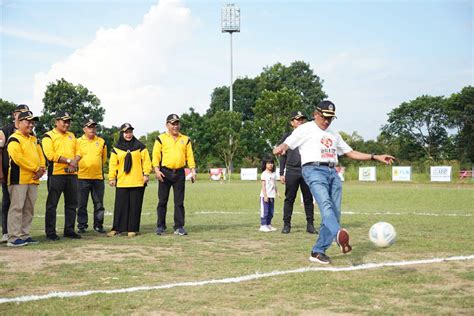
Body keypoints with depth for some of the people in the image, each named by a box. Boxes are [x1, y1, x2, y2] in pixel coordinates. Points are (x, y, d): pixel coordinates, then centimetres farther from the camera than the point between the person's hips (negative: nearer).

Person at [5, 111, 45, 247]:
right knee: (17, 208, -8)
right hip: (19, 178, -8)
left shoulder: (34, 140, 20)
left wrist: (42, 169, -3)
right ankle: (14, 238, -7)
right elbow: (18, 158, -17)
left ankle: (24, 235, 17)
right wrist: (36, 168, -15)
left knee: (29, 209, 10)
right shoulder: (14, 139, -6)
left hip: (33, 179, 8)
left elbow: (40, 155, 18)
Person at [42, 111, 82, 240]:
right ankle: (50, 232, 4)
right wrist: (69, 161, -15)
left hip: (72, 174, 6)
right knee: (52, 204, -2)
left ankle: (69, 230, 18)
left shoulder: (71, 136, 19)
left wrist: (75, 162, -10)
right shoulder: (49, 136, 0)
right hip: (56, 174, -6)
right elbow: (50, 154, -13)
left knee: (72, 203, 9)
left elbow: (78, 152, 12)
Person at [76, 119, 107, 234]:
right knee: (82, 204, 3)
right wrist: (83, 168, 4)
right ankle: (82, 226, 11)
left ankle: (98, 225, 15)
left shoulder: (101, 141, 9)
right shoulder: (78, 142, 1)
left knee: (99, 204, 6)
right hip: (83, 177, -2)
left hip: (98, 177, 2)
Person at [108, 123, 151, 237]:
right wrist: (111, 177, 2)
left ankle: (132, 229, 9)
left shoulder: (140, 146, 6)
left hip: (137, 182, -1)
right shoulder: (116, 148, 9)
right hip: (122, 182, 1)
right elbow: (113, 164, 8)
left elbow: (146, 160, 4)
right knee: (120, 206, 2)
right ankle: (116, 229, 8)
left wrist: (146, 174, -4)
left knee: (135, 206, 2)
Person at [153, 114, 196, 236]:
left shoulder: (185, 139, 12)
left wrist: (193, 170, -1)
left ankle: (179, 227, 8)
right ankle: (160, 226, 12)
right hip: (165, 173, -2)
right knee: (162, 201, 3)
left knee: (179, 202, 3)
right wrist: (157, 170, -12)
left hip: (179, 173, 2)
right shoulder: (161, 138, 4)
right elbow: (156, 155, -1)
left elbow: (190, 156, 9)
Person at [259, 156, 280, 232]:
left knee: (271, 211, 10)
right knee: (264, 211, -7)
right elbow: (263, 185, -10)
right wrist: (265, 195, -15)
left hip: (272, 196, 7)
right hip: (265, 196, -7)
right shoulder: (264, 174, -7)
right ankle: (263, 225, -3)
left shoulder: (274, 174, 13)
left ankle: (268, 225, 18)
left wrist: (277, 192, 6)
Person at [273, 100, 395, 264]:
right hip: (314, 170, -6)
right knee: (325, 203, -29)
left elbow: (351, 153, 30)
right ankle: (339, 234, -54)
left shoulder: (334, 134, 28)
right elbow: (286, 144, -4)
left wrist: (376, 157, 22)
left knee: (335, 212, -3)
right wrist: (280, 148, -29)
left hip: (333, 173, 7)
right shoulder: (305, 129, 9)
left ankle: (318, 251, 2)